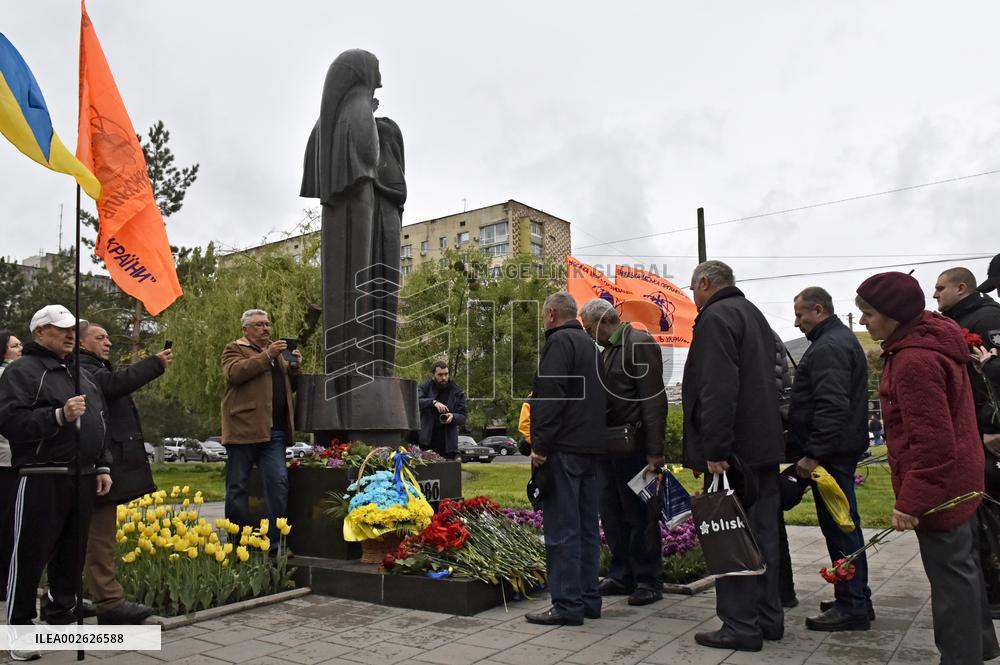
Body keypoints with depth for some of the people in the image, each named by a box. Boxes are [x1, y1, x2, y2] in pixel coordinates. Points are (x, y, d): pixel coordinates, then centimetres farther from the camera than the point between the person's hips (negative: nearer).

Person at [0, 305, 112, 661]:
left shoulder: (80, 374, 18)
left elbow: (98, 424, 22)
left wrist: (102, 467, 17)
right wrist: (59, 416, -26)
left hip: (81, 478, 7)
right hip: (42, 478, -7)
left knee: (73, 550, 14)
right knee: (31, 553, -1)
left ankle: (63, 609, 27)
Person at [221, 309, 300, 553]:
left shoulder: (278, 353, 24)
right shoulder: (234, 349, 6)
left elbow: (289, 387, 26)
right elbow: (234, 372, -15)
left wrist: (294, 368, 6)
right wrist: (267, 356, -17)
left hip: (273, 431, 5)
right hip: (244, 429, -4)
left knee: (279, 481, -4)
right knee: (237, 486, 2)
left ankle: (276, 541, 1)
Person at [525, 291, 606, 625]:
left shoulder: (559, 342, -7)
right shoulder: (590, 345, 21)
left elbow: (551, 397, -17)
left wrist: (540, 446, -17)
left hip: (564, 447, -9)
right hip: (591, 447, 9)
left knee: (562, 527, -6)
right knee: (587, 526, 12)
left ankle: (567, 604, -3)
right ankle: (588, 600, 18)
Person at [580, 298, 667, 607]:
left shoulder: (639, 343, -11)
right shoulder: (607, 351, 17)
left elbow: (653, 401, -17)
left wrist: (654, 453, -20)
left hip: (633, 446, -9)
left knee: (639, 516, 0)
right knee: (611, 515, 13)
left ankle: (648, 581, 13)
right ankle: (621, 576, 25)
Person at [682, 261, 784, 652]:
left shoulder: (716, 317, -12)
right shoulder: (753, 313, 20)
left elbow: (718, 390, -23)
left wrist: (714, 449, -22)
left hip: (734, 450, -10)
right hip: (764, 444, 10)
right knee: (763, 533, 14)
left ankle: (740, 626, 3)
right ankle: (768, 618, 23)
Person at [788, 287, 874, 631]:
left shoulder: (829, 347, -16)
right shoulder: (841, 339, 19)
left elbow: (831, 407, -25)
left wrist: (813, 454, -24)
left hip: (830, 453, -11)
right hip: (841, 449, 11)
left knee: (839, 526, -4)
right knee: (843, 524, 16)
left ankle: (852, 606, 4)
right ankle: (857, 599, 26)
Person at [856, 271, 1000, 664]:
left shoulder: (915, 361, -25)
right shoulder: (934, 340, 7)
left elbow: (932, 441, -27)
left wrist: (911, 500, -23)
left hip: (936, 481, -11)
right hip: (958, 478, 11)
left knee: (950, 574, 2)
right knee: (961, 566, 23)